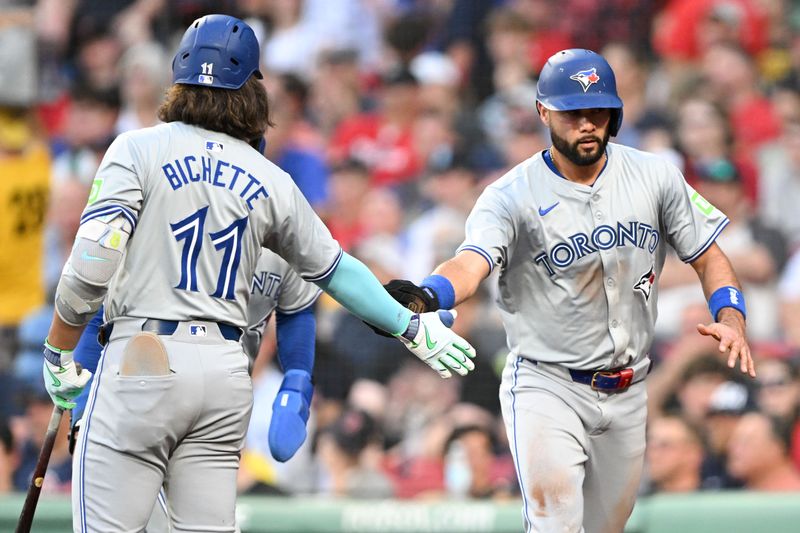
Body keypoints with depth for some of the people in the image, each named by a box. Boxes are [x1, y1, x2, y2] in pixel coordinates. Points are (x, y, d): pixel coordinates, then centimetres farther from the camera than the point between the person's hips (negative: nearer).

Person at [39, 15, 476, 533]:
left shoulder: (139, 149, -1)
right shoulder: (272, 182, 12)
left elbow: (92, 263, -10)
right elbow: (335, 269, 21)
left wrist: (59, 353, 0)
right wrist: (410, 325, 34)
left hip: (141, 356, -5)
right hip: (227, 369, 5)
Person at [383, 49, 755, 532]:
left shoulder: (654, 177, 0)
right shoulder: (512, 196, -12)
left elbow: (709, 257, 7)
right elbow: (471, 264, -29)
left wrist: (730, 317, -13)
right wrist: (424, 296, -52)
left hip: (627, 397, 5)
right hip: (546, 386, -4)